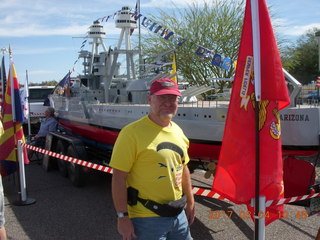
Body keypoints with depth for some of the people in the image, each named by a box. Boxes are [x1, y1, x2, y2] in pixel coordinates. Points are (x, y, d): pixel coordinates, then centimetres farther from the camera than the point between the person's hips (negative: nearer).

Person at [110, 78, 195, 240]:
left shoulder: (177, 131, 6)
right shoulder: (133, 132, -17)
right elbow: (119, 177, -17)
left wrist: (190, 202, 19)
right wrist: (123, 217, -16)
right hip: (147, 219, -6)